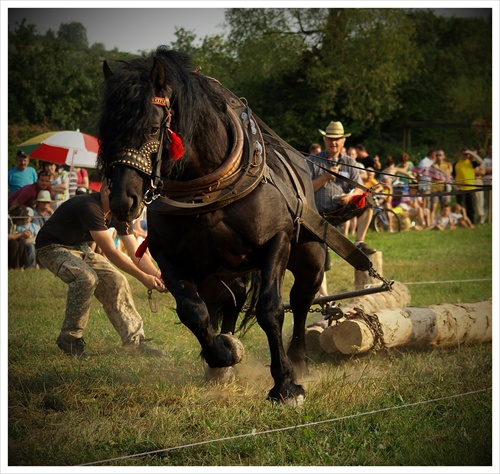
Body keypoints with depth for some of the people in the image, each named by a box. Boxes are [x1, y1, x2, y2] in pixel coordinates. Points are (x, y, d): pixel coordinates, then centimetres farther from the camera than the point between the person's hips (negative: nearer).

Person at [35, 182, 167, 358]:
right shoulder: (89, 207, -33)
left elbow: (135, 252, -7)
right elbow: (110, 252, -34)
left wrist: (158, 276, -24)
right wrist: (143, 277, -33)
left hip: (81, 249, 9)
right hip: (52, 248, -9)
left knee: (116, 282, -4)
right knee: (86, 278, -32)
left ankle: (135, 340, 3)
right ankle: (69, 338, -17)